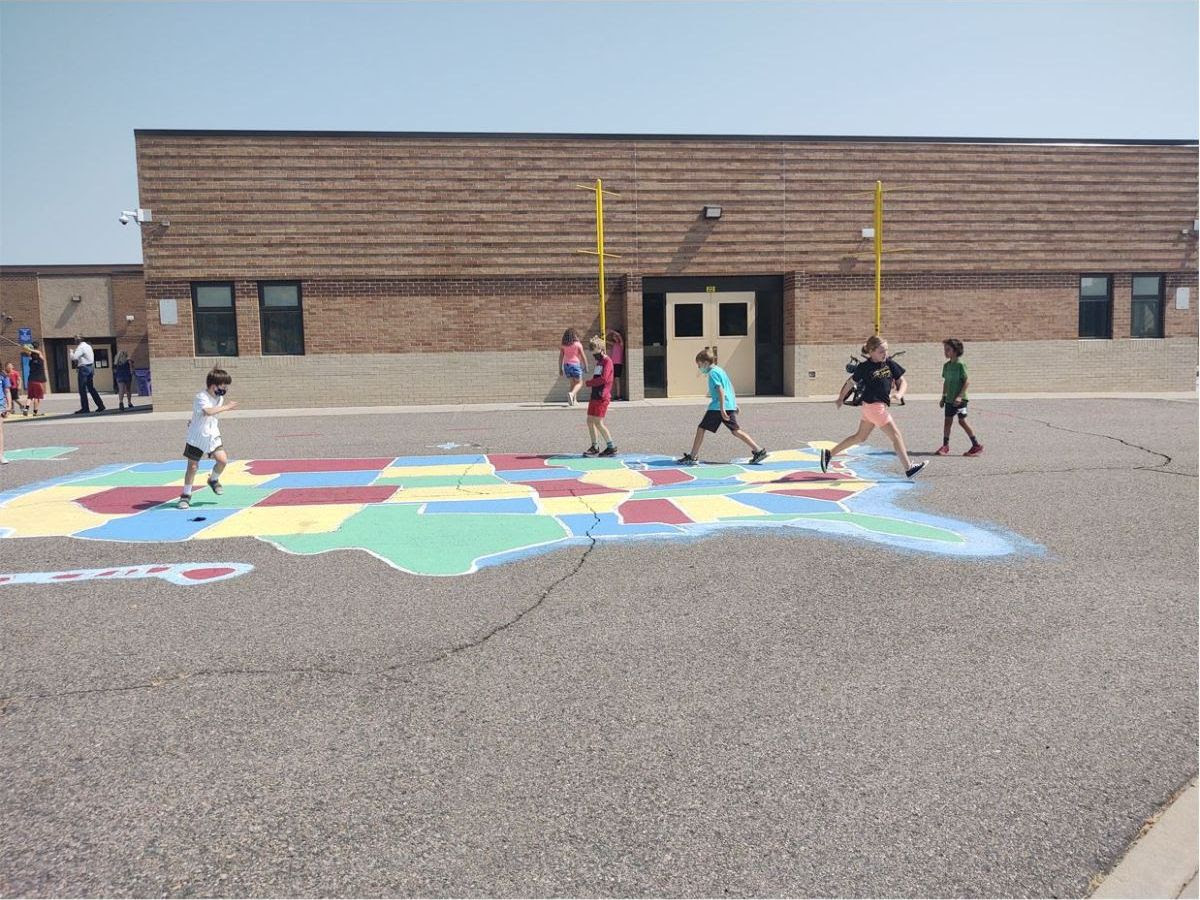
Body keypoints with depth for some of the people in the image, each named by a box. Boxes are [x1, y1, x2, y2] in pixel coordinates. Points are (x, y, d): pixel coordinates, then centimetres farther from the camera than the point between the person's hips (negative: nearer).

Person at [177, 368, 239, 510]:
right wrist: (225, 407, -37)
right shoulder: (201, 397, -21)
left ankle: (213, 480, 20)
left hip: (212, 435, 6)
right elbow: (208, 411, -41)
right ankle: (186, 495, 17)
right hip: (197, 437, -6)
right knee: (193, 466, 2)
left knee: (222, 460, -10)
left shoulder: (219, 398, 3)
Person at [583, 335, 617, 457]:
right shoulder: (599, 362, 20)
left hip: (602, 396, -9)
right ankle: (595, 447, 17)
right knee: (590, 421, 9)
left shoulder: (607, 361, -9)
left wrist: (589, 382, -8)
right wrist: (591, 382, 7)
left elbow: (604, 379, -19)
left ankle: (611, 448, -4)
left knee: (598, 422, -11)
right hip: (595, 395, 9)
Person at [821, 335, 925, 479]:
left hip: (881, 406, 7)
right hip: (874, 406, -7)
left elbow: (902, 382, 7)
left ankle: (829, 454, 24)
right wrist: (841, 398, 8)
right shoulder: (864, 367, -10)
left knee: (860, 437, 17)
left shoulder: (890, 364, 5)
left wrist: (899, 393, -13)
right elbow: (851, 382, 1)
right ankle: (909, 468, 4)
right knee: (896, 436, -3)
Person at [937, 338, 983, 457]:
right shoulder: (946, 365, 9)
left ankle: (977, 445, 5)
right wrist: (943, 397, 17)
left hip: (959, 399, -6)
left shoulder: (960, 364, -12)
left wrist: (960, 396, -20)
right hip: (949, 399, 6)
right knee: (947, 421, 7)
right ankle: (945, 445, 14)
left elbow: (966, 382, -13)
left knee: (962, 421, -4)